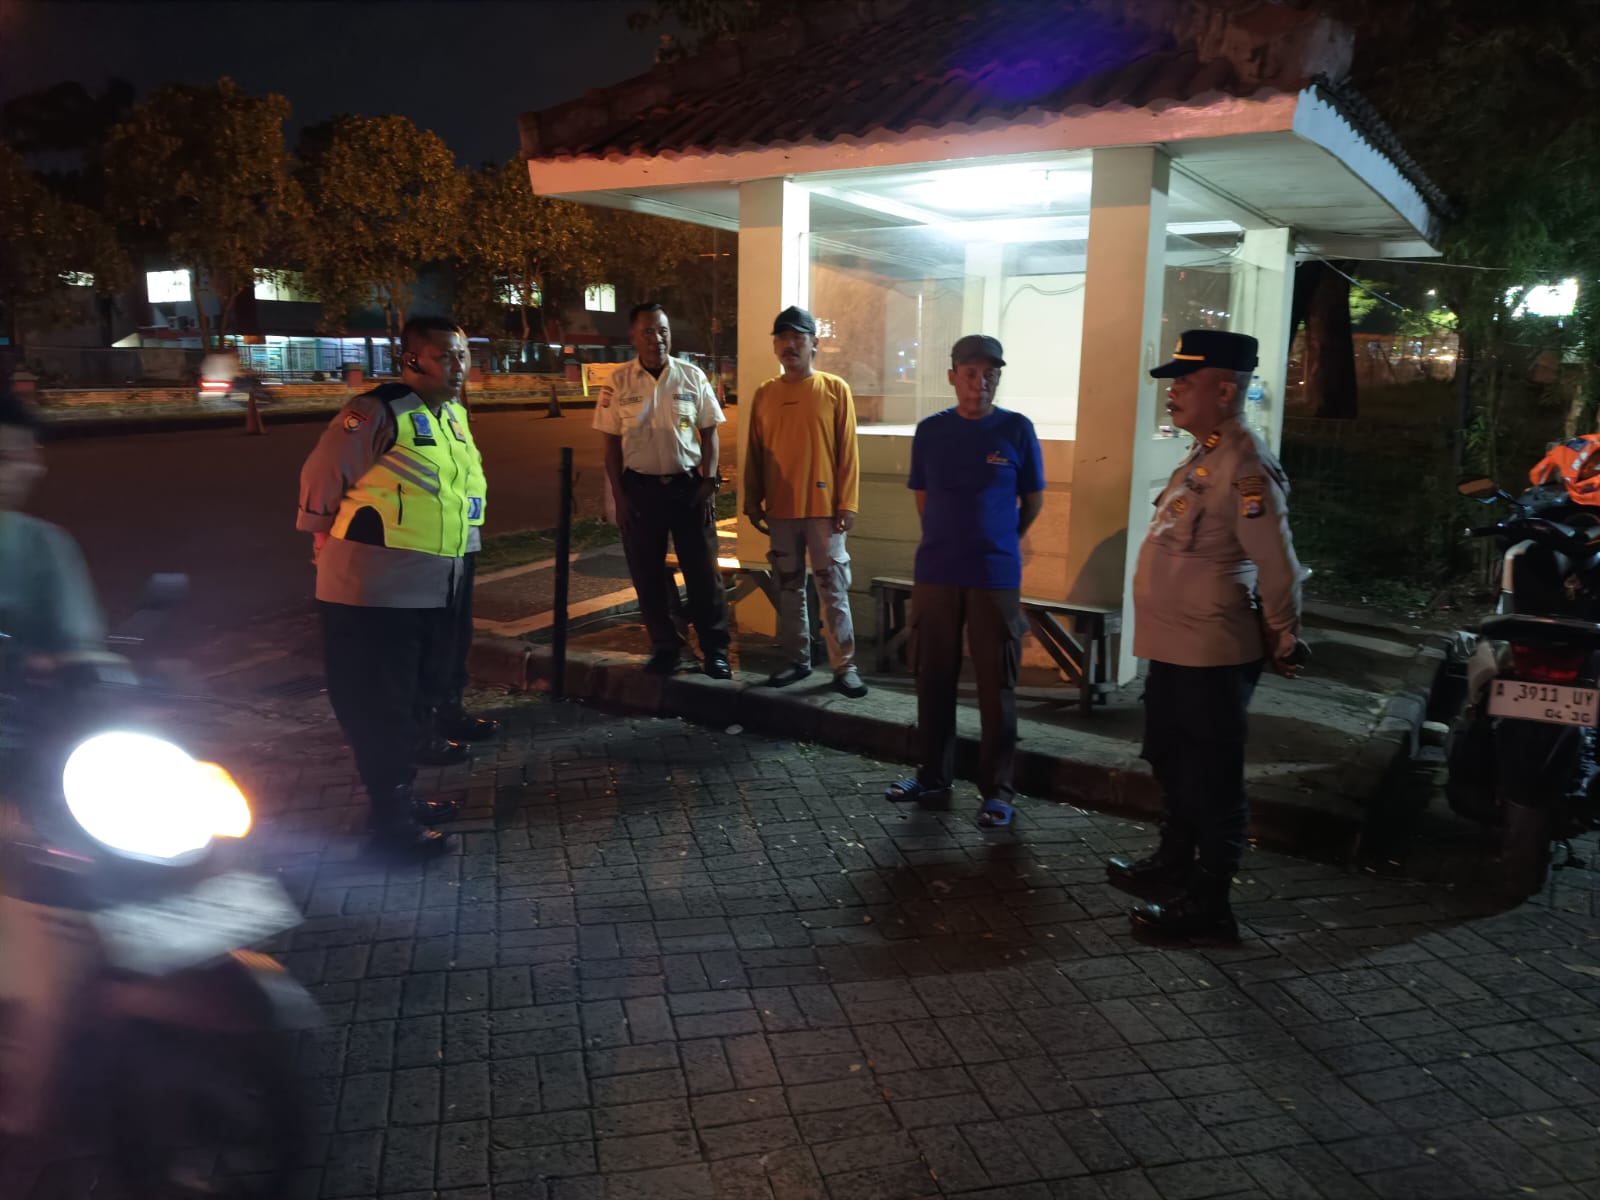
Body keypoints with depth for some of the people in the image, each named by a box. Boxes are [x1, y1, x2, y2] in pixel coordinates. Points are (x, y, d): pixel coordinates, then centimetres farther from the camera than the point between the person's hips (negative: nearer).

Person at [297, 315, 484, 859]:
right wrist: (330, 548, 0)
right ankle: (391, 819, 11)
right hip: (376, 589, -9)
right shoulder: (376, 413, -16)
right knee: (380, 706, 0)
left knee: (416, 692, 19)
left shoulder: (453, 417, 9)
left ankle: (402, 796, 34)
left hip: (433, 589, 9)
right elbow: (321, 480, -11)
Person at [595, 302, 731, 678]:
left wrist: (708, 483, -4)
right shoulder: (619, 382, -1)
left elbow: (709, 433, 5)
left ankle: (716, 651, 13)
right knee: (647, 574, 8)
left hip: (688, 485, 0)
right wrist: (620, 497, -2)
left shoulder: (692, 376, 0)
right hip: (640, 488, 1)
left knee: (703, 572, 3)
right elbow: (612, 443, 2)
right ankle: (665, 647, 23)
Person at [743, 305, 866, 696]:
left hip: (823, 508, -3)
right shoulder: (764, 394, 7)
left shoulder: (835, 389, -1)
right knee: (788, 589, 10)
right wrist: (753, 502, 4)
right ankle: (797, 660, 22)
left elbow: (847, 452, -3)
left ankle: (844, 667, 5)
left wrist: (847, 504, -8)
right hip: (780, 510, 3)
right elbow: (754, 454, 9)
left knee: (834, 590, -1)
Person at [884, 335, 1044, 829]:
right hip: (934, 573, 3)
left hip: (996, 577, -2)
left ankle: (997, 790, 12)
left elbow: (1034, 500, 7)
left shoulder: (1017, 430, -3)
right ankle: (933, 777, 24)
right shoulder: (930, 430, 3)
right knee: (933, 680, 10)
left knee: (996, 687, 2)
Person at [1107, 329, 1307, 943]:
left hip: (1211, 656, -10)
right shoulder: (1203, 457, 12)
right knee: (1172, 764, 23)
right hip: (1174, 646, 10)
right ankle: (1174, 863, 41)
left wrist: (1283, 645, -11)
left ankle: (1208, 904, 14)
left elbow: (1278, 568, -21)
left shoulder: (1245, 468, -20)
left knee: (1209, 780, 1)